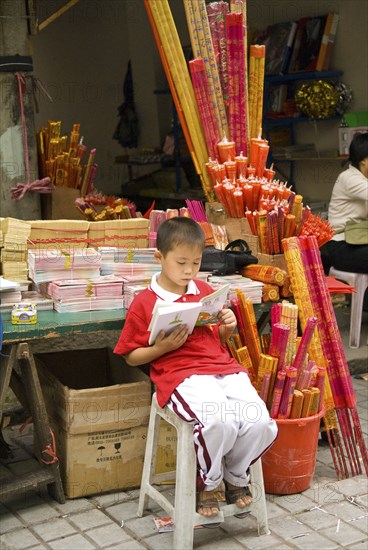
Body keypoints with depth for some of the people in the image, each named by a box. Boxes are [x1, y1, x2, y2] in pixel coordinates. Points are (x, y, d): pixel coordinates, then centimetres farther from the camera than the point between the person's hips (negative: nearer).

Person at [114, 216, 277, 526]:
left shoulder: (206, 292, 18)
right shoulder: (145, 303, 2)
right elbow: (131, 357, 6)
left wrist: (227, 328, 6)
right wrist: (162, 347, -11)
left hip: (223, 368, 5)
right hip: (181, 375, -5)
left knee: (259, 421, -20)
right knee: (219, 422, -33)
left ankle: (236, 477, 12)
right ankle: (208, 484, 0)